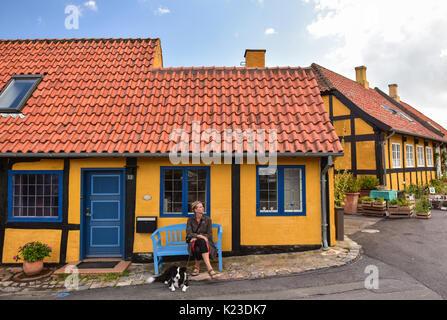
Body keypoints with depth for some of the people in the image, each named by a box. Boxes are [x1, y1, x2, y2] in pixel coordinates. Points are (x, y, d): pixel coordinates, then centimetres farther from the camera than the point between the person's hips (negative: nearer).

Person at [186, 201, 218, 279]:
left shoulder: (207, 219, 5)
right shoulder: (190, 220, 4)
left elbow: (209, 234, 1)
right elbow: (189, 233, -6)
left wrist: (196, 237, -12)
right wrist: (199, 236, -25)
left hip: (205, 241, 1)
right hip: (193, 241, -1)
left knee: (201, 243, -38)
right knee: (201, 242, -37)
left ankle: (197, 266, -23)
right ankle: (209, 269, -39)